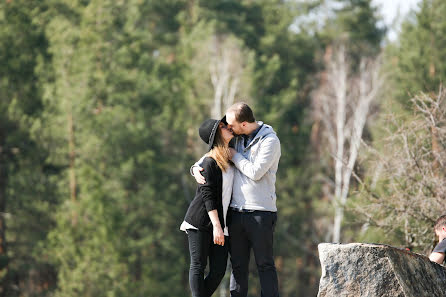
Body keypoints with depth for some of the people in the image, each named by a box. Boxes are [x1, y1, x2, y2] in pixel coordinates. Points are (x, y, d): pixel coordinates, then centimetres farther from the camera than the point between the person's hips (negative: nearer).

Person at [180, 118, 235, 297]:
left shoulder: (230, 159, 13)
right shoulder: (210, 162, -10)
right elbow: (208, 195, -15)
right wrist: (216, 226, -20)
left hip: (219, 223, 7)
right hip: (201, 222, -7)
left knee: (219, 270, 0)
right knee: (198, 267, -4)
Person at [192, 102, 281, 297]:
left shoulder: (270, 140, -8)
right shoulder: (237, 138, 13)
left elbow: (255, 172, -17)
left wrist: (235, 156, -4)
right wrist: (196, 167, 6)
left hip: (260, 212, -6)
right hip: (236, 211, 6)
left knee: (265, 265, -2)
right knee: (238, 266, 6)